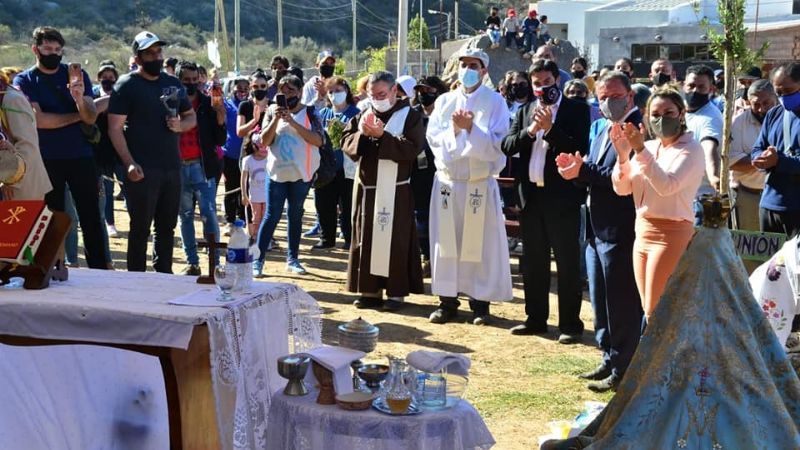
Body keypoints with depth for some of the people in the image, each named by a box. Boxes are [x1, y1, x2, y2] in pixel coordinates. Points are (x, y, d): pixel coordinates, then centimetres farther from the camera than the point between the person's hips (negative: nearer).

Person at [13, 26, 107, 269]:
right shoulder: (24, 81, 1)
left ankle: (100, 272, 5)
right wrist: (77, 116, -6)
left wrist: (79, 99, -26)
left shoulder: (77, 75, 5)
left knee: (91, 218, 0)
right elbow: (39, 120, -13)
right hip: (47, 160, -1)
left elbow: (91, 118, -5)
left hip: (81, 157, 1)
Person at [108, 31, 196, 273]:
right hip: (142, 170, -6)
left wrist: (180, 125, -3)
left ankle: (164, 275, 24)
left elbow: (191, 116, 22)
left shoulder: (173, 84, 14)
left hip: (172, 168, 6)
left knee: (167, 227, 13)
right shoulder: (127, 85, -3)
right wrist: (129, 163, -19)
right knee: (141, 228, -1)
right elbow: (115, 128, -9)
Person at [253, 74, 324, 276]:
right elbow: (264, 141, -3)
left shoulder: (309, 112, 0)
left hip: (301, 173, 1)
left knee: (295, 216, 10)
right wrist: (276, 119, -16)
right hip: (277, 172, -1)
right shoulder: (273, 111, 3)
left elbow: (318, 140, -14)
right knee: (272, 216, -3)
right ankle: (258, 259, 1)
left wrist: (293, 122, -20)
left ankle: (293, 259, 18)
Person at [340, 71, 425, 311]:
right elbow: (346, 143, 5)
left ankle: (396, 291, 6)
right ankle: (371, 289, 15)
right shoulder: (364, 115, 11)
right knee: (367, 239, 7)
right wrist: (361, 133, -15)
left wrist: (382, 135, -22)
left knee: (395, 240, -2)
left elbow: (413, 148, -16)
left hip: (396, 191, -5)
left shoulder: (410, 116, -4)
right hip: (366, 188, 5)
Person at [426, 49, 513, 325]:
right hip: (447, 181, 3)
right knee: (446, 241, 5)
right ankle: (447, 300, 13)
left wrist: (471, 127, -20)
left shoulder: (495, 102, -2)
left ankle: (480, 301, 12)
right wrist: (454, 129, -14)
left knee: (480, 244, 2)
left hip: (481, 183, -3)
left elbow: (497, 143, -9)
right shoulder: (444, 101, 9)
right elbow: (433, 138, 2)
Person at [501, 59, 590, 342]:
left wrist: (550, 129, -19)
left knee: (567, 263, 0)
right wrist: (530, 130, -14)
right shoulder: (525, 111, 12)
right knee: (533, 262, 13)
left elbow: (580, 149, -13)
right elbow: (507, 146, 2)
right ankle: (536, 318, 23)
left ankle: (570, 323, 7)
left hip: (562, 196, -5)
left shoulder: (576, 110, -2)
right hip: (531, 195, 5)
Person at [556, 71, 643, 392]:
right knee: (600, 301, 17)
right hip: (596, 229, 9)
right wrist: (576, 167, -6)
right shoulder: (599, 128, 15)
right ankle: (609, 360, 30)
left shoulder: (638, 129, -14)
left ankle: (622, 370, 10)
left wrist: (582, 171, -22)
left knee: (621, 303, 0)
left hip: (620, 230, -9)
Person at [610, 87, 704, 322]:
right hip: (642, 232, 7)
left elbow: (667, 185, -23)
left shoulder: (691, 149, -7)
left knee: (655, 313, -6)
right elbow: (622, 188, 5)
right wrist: (623, 154, -10)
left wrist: (640, 150, -28)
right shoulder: (649, 147, 10)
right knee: (648, 311, 12)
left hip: (671, 233, -7)